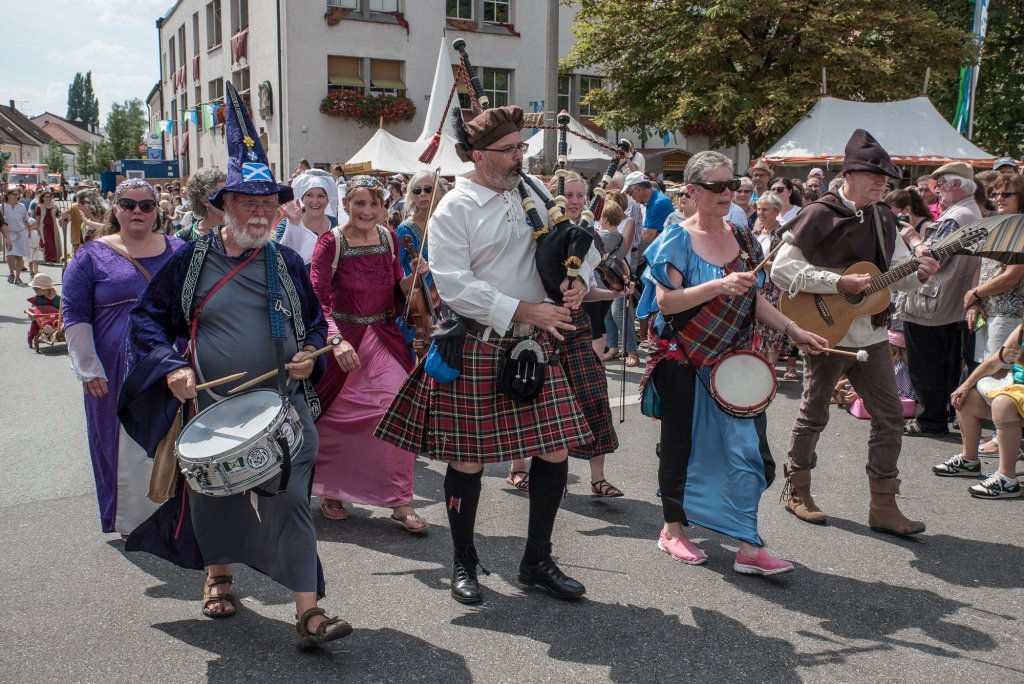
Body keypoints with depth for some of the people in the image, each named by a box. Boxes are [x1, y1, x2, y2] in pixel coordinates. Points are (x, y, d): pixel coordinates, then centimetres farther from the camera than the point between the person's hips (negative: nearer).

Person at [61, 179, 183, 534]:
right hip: (118, 374, -2)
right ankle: (131, 521, 22)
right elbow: (75, 317, -1)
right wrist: (89, 370, -7)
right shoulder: (93, 255, -1)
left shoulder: (177, 251, 7)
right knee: (126, 447, 6)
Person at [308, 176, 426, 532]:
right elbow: (315, 299, -17)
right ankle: (329, 491, 34)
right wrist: (336, 340, -31)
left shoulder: (389, 238, 3)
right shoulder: (331, 242, -10)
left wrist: (412, 277, -11)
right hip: (342, 338, -3)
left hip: (385, 338, 3)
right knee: (332, 417, 9)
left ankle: (400, 502, 0)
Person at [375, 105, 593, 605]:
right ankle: (464, 563, 25)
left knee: (555, 450, 4)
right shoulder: (454, 209, -7)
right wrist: (524, 310, -21)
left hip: (535, 344, 6)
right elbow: (455, 287, -17)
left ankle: (537, 561, 22)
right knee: (469, 458, 5)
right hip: (477, 348, -5)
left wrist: (579, 280, -7)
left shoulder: (532, 198, 10)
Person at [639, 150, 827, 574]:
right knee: (681, 445, 8)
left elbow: (752, 300, 16)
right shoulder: (677, 240, -8)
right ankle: (672, 531, 26)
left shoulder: (742, 238, 9)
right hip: (683, 362, -4)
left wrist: (791, 330, 6)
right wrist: (719, 286, -26)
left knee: (743, 448, -1)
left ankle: (749, 548, 5)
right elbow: (666, 301, -18)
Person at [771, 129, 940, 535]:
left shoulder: (883, 218, 9)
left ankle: (883, 507, 13)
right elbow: (781, 269, -18)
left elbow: (900, 271, 15)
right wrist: (839, 283, -22)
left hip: (871, 334, 7)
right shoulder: (819, 215, -12)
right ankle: (797, 493, 25)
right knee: (813, 415, 8)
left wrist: (919, 273, -8)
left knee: (890, 416, 5)